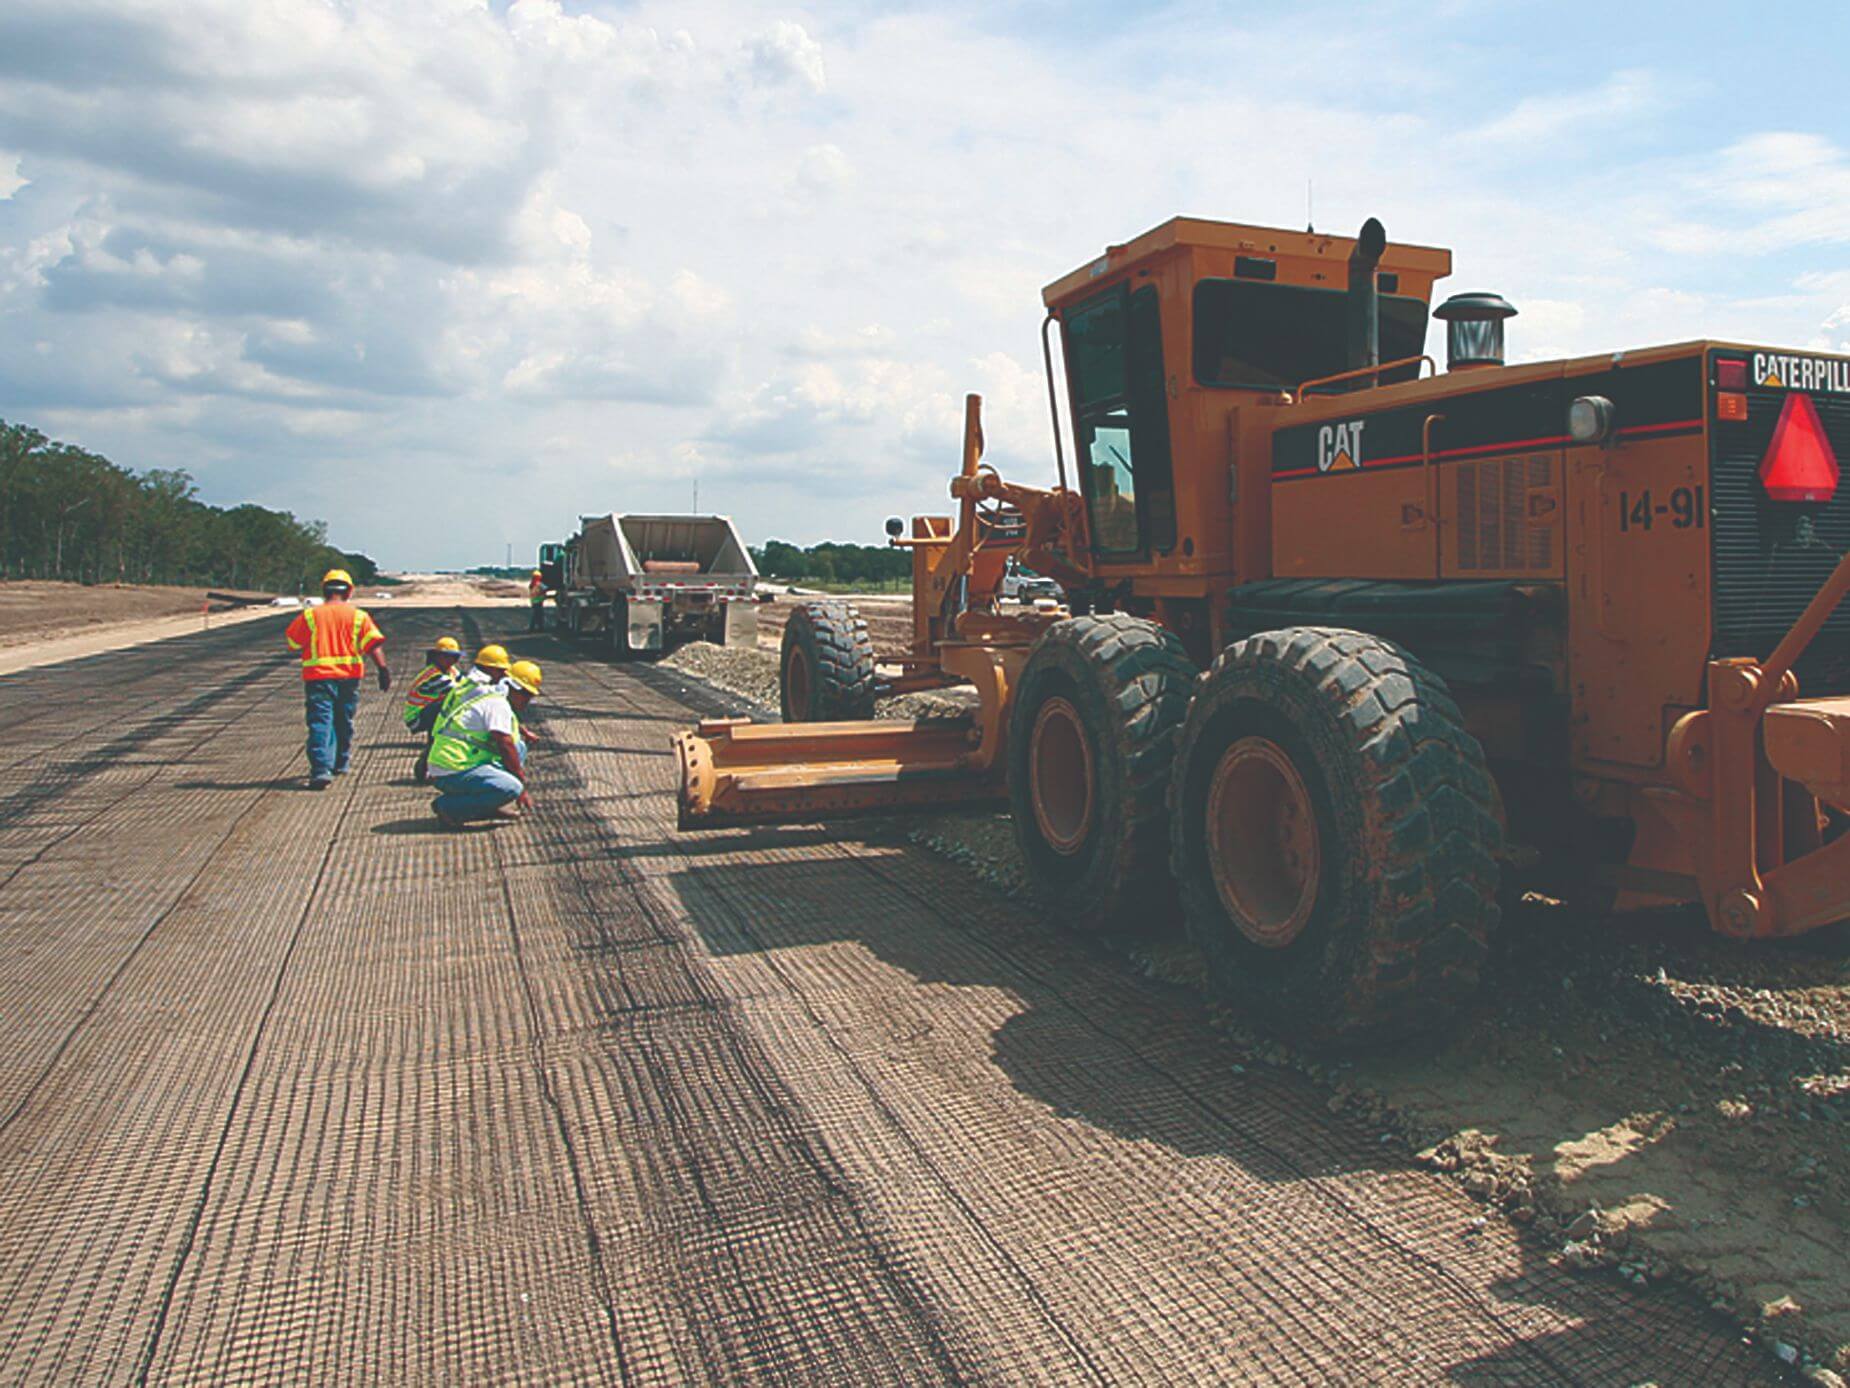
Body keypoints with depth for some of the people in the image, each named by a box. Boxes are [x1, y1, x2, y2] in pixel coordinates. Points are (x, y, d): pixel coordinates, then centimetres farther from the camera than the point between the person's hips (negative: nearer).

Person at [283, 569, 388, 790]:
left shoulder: (309, 615, 1)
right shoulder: (359, 615, 3)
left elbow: (292, 644, 7)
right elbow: (374, 644, -5)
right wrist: (384, 669, -6)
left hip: (318, 676, -2)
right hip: (349, 677, 2)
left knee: (320, 724, -7)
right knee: (344, 722, 18)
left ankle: (321, 770, -21)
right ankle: (340, 763, 31)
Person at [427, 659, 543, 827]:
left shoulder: (490, 695, 19)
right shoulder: (498, 703, -13)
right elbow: (505, 745, -18)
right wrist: (523, 786, -11)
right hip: (453, 774, -10)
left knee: (519, 747, 13)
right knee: (512, 788, -26)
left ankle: (486, 806, 8)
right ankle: (448, 806, -13)